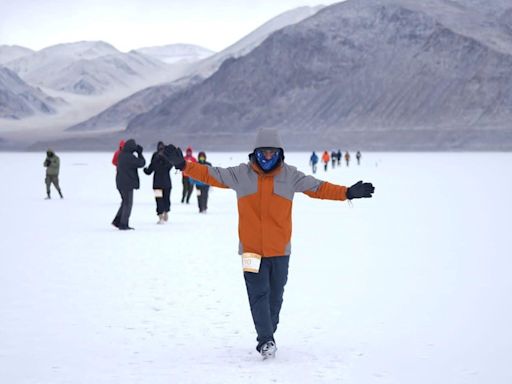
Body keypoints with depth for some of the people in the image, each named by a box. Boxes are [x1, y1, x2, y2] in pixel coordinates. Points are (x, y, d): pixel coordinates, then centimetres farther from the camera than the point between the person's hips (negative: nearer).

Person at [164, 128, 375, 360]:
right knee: (258, 295, -10)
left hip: (279, 250, 2)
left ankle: (268, 336, 26)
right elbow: (210, 174, 1)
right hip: (251, 249, -2)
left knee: (275, 296, 11)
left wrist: (348, 193, -3)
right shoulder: (240, 174, -1)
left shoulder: (290, 176, 2)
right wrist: (184, 165, -8)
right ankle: (266, 340, -9)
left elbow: (318, 188, 5)